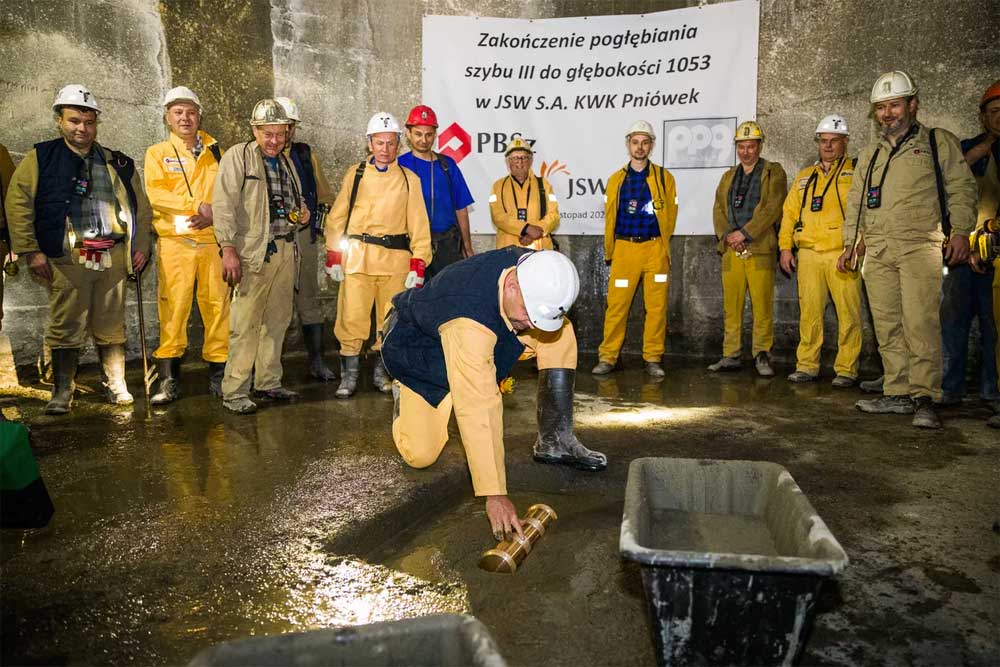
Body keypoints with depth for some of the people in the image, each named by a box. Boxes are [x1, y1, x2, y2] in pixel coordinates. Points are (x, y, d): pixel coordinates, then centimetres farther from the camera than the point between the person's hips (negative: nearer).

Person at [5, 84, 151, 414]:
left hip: (114, 258, 2)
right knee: (65, 328, 1)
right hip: (66, 259, -2)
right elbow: (17, 203, 1)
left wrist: (141, 246, 11)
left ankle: (116, 384, 19)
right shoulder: (41, 158, 6)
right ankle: (62, 392, 12)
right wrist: (30, 251, -5)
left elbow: (141, 206, 19)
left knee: (112, 327, 8)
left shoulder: (119, 164, 15)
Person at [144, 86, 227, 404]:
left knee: (217, 305, 1)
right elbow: (156, 193, -5)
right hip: (175, 242, -2)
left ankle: (219, 374, 10)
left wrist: (214, 214, -11)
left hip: (212, 240, 2)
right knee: (172, 308, -4)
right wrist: (198, 206, -17)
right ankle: (169, 379, 3)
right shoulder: (157, 153, 10)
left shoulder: (215, 152, 16)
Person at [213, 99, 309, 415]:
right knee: (245, 324, -6)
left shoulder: (286, 162, 19)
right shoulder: (238, 156, -2)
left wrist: (302, 214, 8)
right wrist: (228, 248, -17)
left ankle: (268, 382, 24)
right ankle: (234, 392, 2)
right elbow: (224, 204, -10)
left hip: (285, 251, 7)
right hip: (253, 252, -7)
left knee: (277, 321, 12)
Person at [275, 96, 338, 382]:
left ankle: (317, 361, 12)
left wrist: (321, 223, 8)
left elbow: (325, 194, 18)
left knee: (309, 299, 6)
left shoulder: (306, 155, 12)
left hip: (304, 236, 3)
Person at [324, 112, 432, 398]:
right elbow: (337, 217, 10)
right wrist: (333, 256, 2)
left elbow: (419, 224, 6)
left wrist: (418, 264, -2)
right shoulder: (355, 175, 10)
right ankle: (349, 376, 9)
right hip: (356, 256, 0)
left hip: (395, 258, 1)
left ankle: (383, 373, 23)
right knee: (352, 318, -4)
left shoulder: (409, 179, 8)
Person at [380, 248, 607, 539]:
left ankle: (555, 441, -7)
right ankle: (404, 396, 16)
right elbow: (477, 410, -48)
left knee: (561, 333, -17)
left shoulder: (534, 268, -23)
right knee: (421, 455, -16)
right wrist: (494, 494, -48)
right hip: (417, 348, -5)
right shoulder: (466, 323, -45)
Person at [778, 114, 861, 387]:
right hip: (808, 254, 4)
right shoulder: (803, 177, 21)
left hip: (842, 254, -4)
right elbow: (789, 213, 19)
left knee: (847, 313, -4)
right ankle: (807, 365, 11)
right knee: (809, 313, 5)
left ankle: (846, 369, 3)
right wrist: (785, 247, 9)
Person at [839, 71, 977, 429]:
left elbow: (961, 188, 4)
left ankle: (925, 398, -11)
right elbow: (855, 201, 23)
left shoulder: (938, 141, 9)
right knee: (887, 326, 3)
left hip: (919, 245, -4)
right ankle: (898, 393, 9)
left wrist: (960, 231, -7)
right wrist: (850, 243, 17)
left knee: (920, 323, -14)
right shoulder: (869, 153, 22)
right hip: (877, 250, 5)